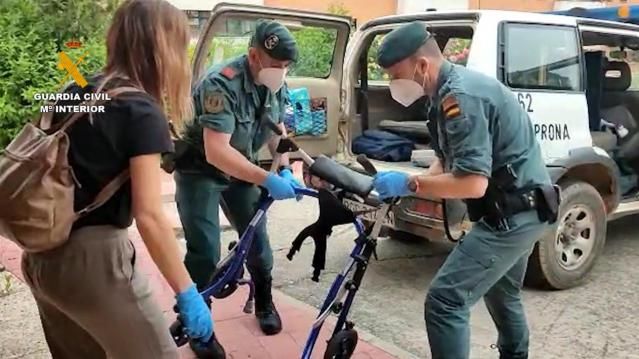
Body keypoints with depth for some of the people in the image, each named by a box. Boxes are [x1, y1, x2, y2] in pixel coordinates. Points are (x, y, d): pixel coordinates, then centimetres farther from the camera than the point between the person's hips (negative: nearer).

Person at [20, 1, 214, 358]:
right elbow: (149, 216, -20)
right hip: (92, 259, -8)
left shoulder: (76, 92, 8)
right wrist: (188, 293, -15)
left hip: (40, 257, 9)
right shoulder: (142, 112, -14)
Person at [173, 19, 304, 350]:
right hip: (200, 170, -6)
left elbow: (277, 128, 7)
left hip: (241, 170, 6)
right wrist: (268, 180, -44)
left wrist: (285, 168, -10)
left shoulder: (276, 86, -8)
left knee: (258, 237, 9)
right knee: (205, 251, -11)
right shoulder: (221, 84, -31)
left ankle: (264, 304, 32)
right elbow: (216, 152, -39)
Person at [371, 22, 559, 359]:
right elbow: (448, 162, 12)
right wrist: (410, 183, -5)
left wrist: (409, 184, -20)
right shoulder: (451, 89, 8)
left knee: (444, 300, -13)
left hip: (511, 213, -11)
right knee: (502, 293, 29)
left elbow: (473, 183, -30)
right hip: (519, 209, 11)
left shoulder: (461, 97, -24)